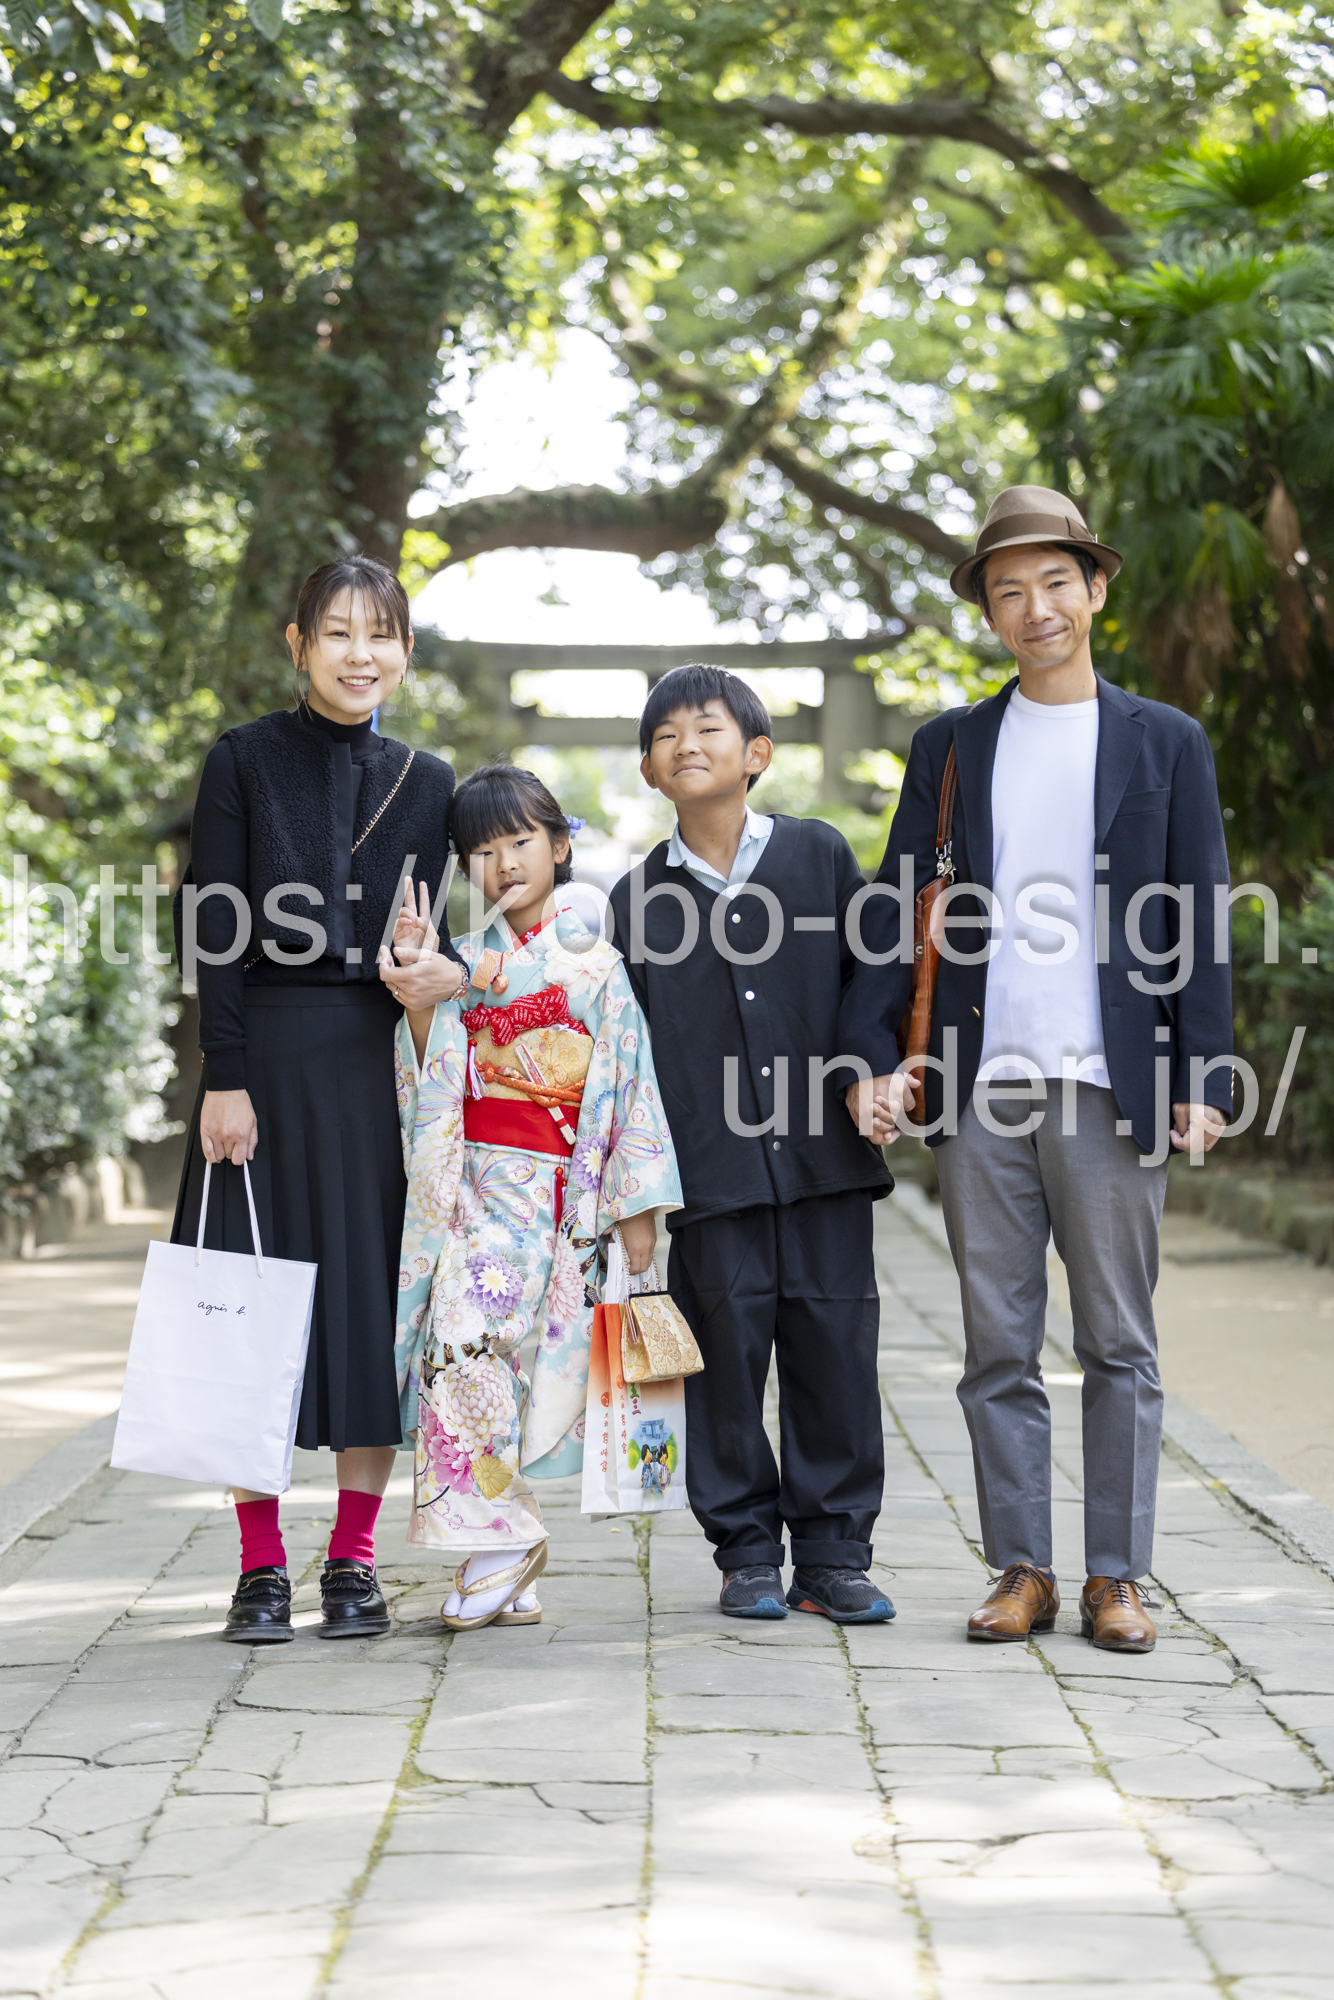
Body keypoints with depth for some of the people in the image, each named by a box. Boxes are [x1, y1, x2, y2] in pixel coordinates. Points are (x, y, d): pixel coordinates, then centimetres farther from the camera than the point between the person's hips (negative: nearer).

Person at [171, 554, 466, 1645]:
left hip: (380, 1061, 3)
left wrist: (449, 973, -11)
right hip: (267, 1055, -3)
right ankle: (262, 1566, 8)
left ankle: (354, 1558, 11)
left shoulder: (424, 781, 11)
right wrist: (225, 1077, -12)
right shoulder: (245, 760, 1)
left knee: (376, 1302, 1)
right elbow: (217, 931, -4)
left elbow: (419, 930, 12)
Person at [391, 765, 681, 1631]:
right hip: (470, 1184, 4)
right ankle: (506, 1574, -2)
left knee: (469, 1330, -21)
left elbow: (629, 1085, 0)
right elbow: (430, 1078, 7)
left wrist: (638, 1209, -5)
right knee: (459, 1344, -10)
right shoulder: (465, 962, 14)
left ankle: (503, 1535, -9)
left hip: (555, 1186, -3)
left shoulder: (595, 963, 3)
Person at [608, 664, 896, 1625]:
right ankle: (747, 1553, 14)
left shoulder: (821, 855, 6)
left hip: (825, 1155, 0)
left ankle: (835, 1552, 12)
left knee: (836, 1346, 2)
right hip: (711, 1171, 0)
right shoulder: (640, 897, 7)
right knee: (729, 1350, 2)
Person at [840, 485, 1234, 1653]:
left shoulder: (1166, 745, 8)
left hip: (1110, 1086, -2)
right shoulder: (949, 748, 12)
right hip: (979, 1087, 2)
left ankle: (1117, 1577, 10)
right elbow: (898, 909, 11)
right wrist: (876, 1055, -1)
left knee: (1119, 1345, 2)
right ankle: (1024, 1571, 13)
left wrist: (1204, 1081, -4)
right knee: (998, 1347, 5)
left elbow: (1199, 927, 5)